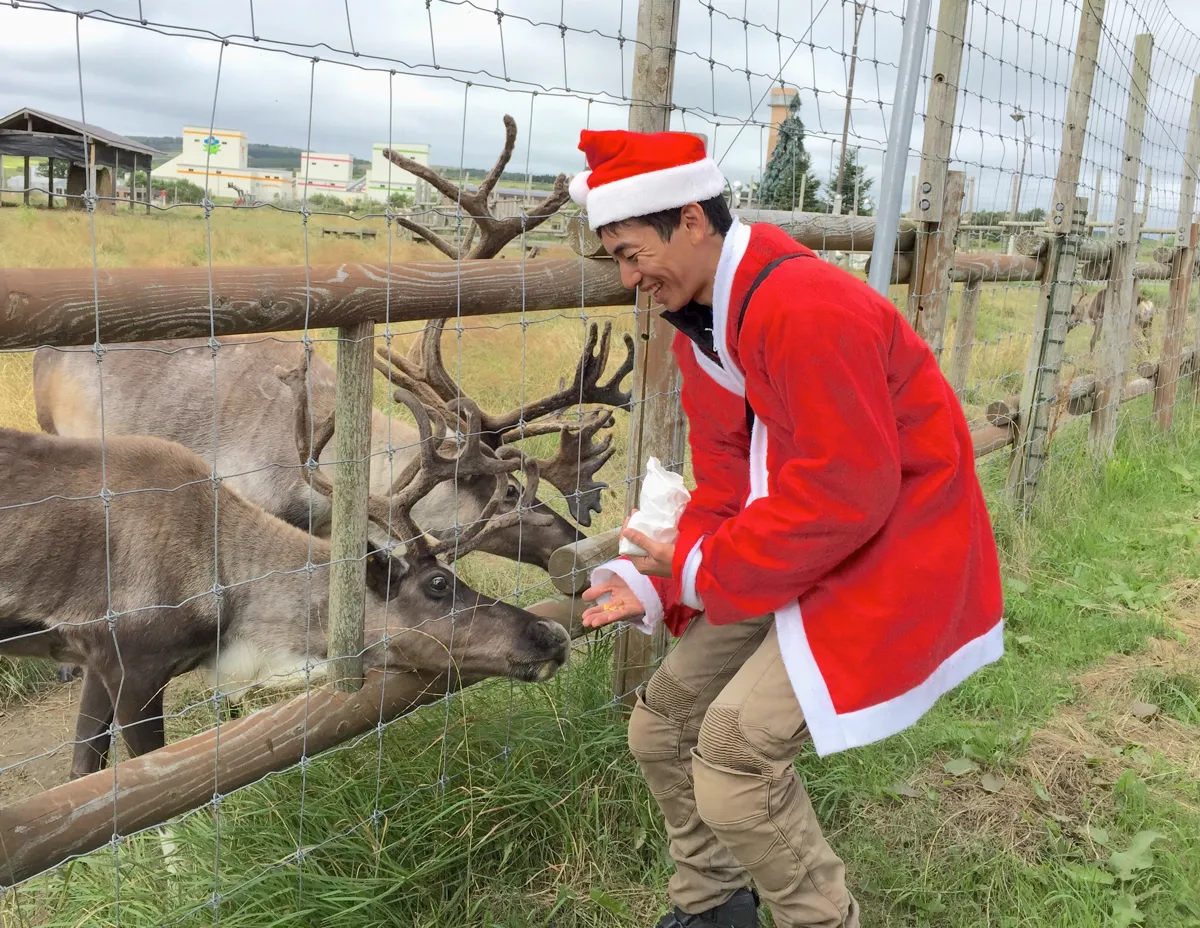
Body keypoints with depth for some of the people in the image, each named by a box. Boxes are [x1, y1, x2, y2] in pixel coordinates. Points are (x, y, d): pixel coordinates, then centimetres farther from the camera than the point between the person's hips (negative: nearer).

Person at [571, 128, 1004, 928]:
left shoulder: (806, 308, -27)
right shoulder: (700, 317, 3)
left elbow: (847, 496, -28)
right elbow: (726, 486, 6)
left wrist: (699, 570, -18)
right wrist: (657, 584, -7)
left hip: (889, 560, -9)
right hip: (793, 556, 9)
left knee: (736, 756, -18)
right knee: (662, 726, 10)